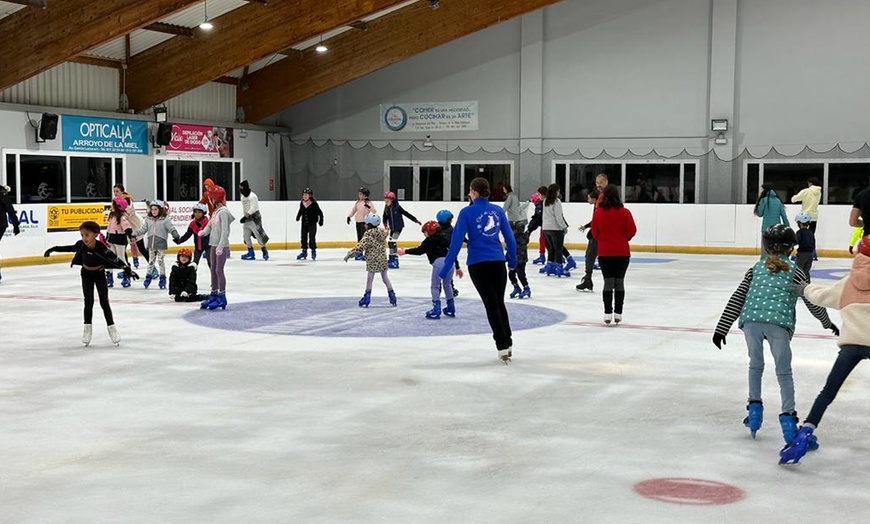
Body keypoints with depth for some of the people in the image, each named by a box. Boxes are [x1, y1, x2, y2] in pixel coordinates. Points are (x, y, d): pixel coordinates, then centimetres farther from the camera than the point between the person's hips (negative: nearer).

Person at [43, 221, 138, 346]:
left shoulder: (101, 247, -31)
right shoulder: (81, 245, -21)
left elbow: (115, 259, -33)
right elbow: (70, 248, -2)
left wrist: (127, 269, -44)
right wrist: (53, 249, 7)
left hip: (99, 274, -2)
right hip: (86, 275, 2)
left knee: (104, 302, 1)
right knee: (88, 301, -2)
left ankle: (111, 327, 12)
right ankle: (87, 328, 8)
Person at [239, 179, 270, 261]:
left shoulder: (252, 196, -14)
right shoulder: (243, 197, 14)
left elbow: (253, 208, -21)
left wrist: (246, 216, -26)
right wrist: (245, 216, 4)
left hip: (254, 217, -9)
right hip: (247, 218, 9)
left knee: (258, 234, -11)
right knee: (246, 236, 7)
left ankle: (264, 251, -3)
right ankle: (251, 253, 15)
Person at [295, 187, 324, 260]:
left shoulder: (314, 204, -14)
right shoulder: (302, 203, 1)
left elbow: (320, 213, -8)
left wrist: (321, 220, -10)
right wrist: (298, 216, 16)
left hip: (312, 223, -5)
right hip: (304, 223, 5)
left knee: (312, 238, -4)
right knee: (304, 237, 7)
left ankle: (313, 251, 10)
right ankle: (304, 252, 16)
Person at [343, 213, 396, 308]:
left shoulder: (368, 235, -16)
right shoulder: (382, 233, 5)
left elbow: (360, 247, -20)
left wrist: (349, 254, -15)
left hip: (372, 260, -7)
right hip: (383, 258, 7)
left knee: (369, 279, 3)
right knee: (385, 277, 15)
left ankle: (367, 298, 9)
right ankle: (392, 296, 16)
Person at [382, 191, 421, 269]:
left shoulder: (397, 207, -12)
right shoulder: (387, 209, 2)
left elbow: (406, 213, -7)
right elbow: (385, 218, 3)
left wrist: (415, 220, -4)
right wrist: (385, 225, -17)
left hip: (399, 227, -6)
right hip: (392, 228, 6)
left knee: (392, 242, -16)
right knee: (390, 243, 11)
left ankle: (395, 260, -16)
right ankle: (391, 259, 25)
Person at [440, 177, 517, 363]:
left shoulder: (467, 212, -7)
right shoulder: (498, 210, 4)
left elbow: (456, 241, -11)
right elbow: (509, 238, 8)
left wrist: (445, 269, -7)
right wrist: (512, 260, 22)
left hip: (478, 265, -3)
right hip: (498, 263, 3)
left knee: (491, 305, 5)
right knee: (500, 303, 18)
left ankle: (503, 347, 1)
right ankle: (508, 343, 21)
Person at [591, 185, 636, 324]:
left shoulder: (597, 213, -6)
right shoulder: (625, 212, -8)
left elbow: (595, 233, 1)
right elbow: (632, 231, -4)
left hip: (604, 253, 0)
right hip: (622, 252, 0)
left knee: (608, 282, 5)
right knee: (619, 282, 8)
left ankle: (608, 313, 1)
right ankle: (618, 313, 10)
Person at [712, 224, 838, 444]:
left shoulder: (756, 268, 20)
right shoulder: (795, 271, 15)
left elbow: (737, 299, 15)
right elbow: (812, 302, 18)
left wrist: (722, 328, 16)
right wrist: (827, 323, 36)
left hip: (750, 321, 2)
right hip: (778, 324, -2)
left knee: (755, 365, 24)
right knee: (784, 372, 6)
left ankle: (754, 407, 24)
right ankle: (787, 416, -2)